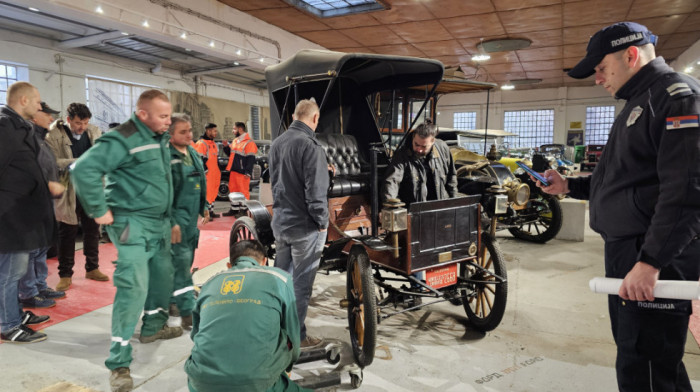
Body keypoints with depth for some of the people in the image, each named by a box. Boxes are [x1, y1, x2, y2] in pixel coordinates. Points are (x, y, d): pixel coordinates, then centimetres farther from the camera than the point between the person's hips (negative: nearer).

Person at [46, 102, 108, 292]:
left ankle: (92, 268, 27)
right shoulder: (54, 135, -9)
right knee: (67, 233, 6)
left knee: (92, 230, 13)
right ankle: (65, 275, 18)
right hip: (68, 191, -4)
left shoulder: (94, 132, 4)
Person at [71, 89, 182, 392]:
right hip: (132, 223, -9)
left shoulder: (160, 138, 10)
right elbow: (83, 169, -25)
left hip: (160, 222, 9)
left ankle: (153, 327, 41)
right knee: (134, 287, -12)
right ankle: (119, 363, -1)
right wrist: (99, 210, -20)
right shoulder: (123, 139, -18)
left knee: (163, 276, 19)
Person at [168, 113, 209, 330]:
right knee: (182, 263, -7)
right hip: (176, 220, -9)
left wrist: (204, 207, 20)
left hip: (191, 220, 9)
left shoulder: (193, 153, 13)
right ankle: (188, 315, -2)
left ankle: (171, 302, 33)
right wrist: (171, 222, -20)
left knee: (185, 262, 16)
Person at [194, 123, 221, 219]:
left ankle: (211, 211, 24)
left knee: (213, 192, 14)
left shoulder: (214, 144, 19)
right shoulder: (201, 143, -11)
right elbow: (200, 159, -15)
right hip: (207, 175, -9)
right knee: (207, 192, -7)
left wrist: (219, 171, 24)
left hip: (215, 174, 9)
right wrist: (204, 171, -18)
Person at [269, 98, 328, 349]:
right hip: (304, 225, -8)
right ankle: (297, 337, 16)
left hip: (279, 221, 8)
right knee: (301, 284, 4)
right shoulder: (310, 146, -19)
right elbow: (316, 191, -21)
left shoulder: (277, 143, 7)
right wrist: (322, 222, -11)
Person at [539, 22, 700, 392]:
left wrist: (651, 261, -26)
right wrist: (570, 186, 18)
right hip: (625, 252, 10)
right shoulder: (639, 103, 21)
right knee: (632, 352, 19)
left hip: (655, 259, -10)